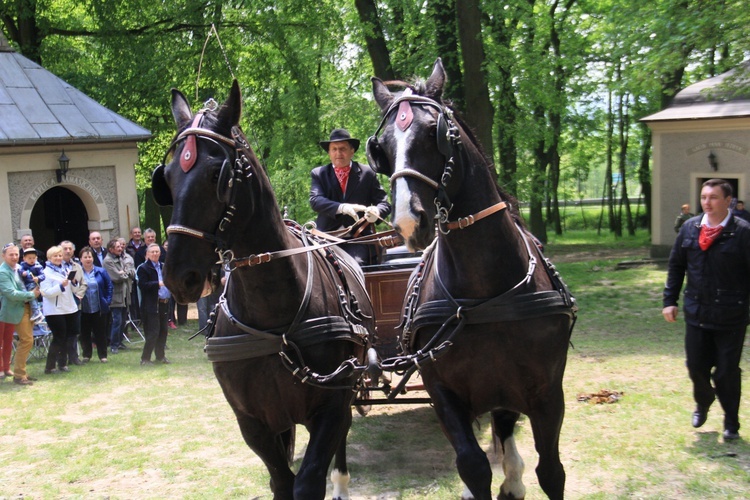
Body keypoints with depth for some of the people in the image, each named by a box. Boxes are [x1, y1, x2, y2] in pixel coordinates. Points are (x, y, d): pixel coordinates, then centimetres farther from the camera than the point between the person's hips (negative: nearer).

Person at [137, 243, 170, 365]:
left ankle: (160, 356, 23)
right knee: (153, 332, -9)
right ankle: (145, 358, -1)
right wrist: (158, 284, -25)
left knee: (163, 331, 11)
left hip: (164, 304, 7)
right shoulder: (143, 268, -5)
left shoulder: (163, 267, 17)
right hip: (151, 306, -7)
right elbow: (142, 285, -16)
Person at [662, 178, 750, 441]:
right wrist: (670, 300, 6)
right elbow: (676, 266, 11)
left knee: (727, 372, 5)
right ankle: (703, 403, 42)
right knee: (696, 366, 12)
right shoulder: (689, 228, 4)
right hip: (696, 313, 4)